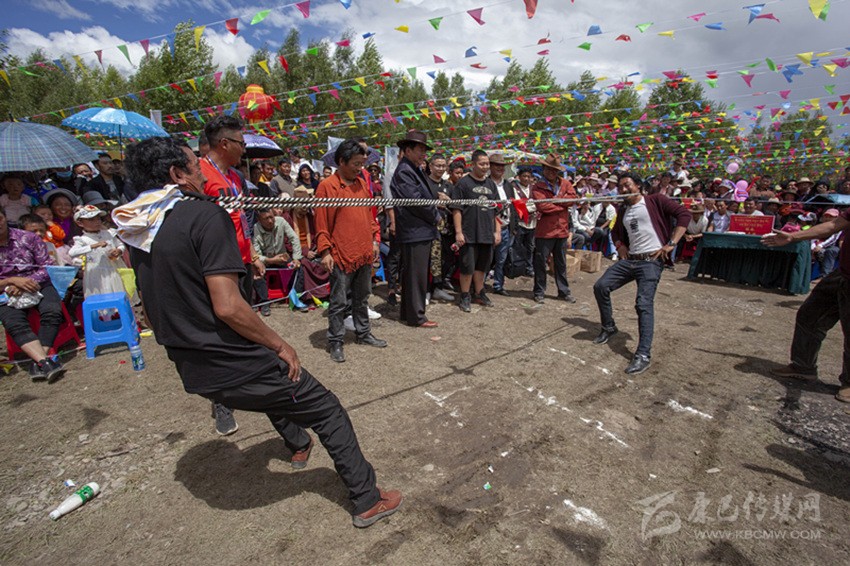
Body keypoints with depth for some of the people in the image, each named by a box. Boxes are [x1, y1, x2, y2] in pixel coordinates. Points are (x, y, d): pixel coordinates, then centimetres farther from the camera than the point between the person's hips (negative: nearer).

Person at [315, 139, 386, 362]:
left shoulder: (362, 183, 11)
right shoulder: (327, 186, -8)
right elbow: (321, 223, -10)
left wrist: (375, 239, 12)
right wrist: (325, 251, -13)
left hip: (365, 254, 6)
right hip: (342, 256, -6)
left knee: (362, 298, 18)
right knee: (339, 302, 3)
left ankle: (364, 334, 32)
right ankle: (335, 342, 16)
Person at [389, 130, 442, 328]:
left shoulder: (414, 170, 18)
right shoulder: (404, 172, -14)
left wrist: (434, 202, 4)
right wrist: (435, 217, -6)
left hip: (420, 230, 11)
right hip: (415, 232, -11)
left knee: (410, 273, 16)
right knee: (416, 275, -4)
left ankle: (408, 312, 27)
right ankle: (416, 317, 6)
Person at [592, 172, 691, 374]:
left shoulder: (655, 200, -1)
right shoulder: (623, 210, 18)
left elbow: (684, 214, -8)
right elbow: (615, 231, 33)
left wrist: (671, 244, -14)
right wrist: (620, 245, 12)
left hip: (651, 260, -7)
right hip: (629, 259, 7)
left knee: (644, 304, -18)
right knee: (600, 286, -2)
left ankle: (643, 355, -16)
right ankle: (608, 327, 19)